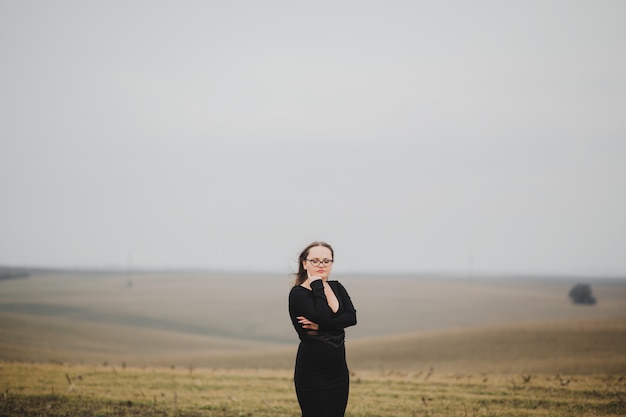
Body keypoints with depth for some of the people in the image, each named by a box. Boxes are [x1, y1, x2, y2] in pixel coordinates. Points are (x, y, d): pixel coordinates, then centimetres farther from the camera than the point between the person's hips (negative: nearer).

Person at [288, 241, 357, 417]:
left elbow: (351, 317, -7)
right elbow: (323, 317, -24)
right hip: (312, 374, -6)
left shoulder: (337, 288, 10)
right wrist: (317, 285, -15)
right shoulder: (298, 293, -9)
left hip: (338, 370, 6)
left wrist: (320, 326, -19)